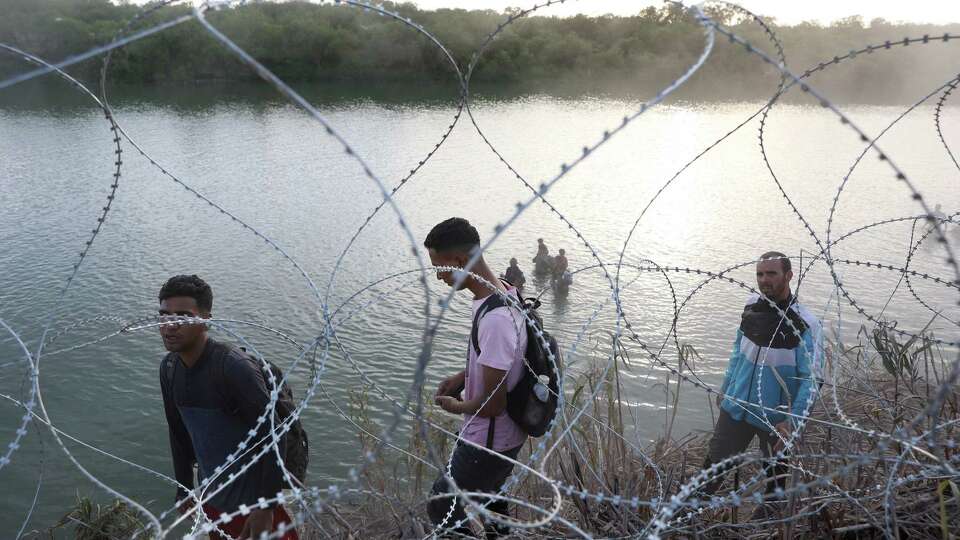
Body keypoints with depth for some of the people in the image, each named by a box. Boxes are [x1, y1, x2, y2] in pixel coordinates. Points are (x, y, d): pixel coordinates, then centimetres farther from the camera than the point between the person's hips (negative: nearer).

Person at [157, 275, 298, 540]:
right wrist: (184, 489, 16)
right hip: (211, 500, 7)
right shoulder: (169, 368, -2)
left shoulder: (234, 367, -25)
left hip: (251, 503, -6)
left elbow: (272, 435, -22)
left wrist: (266, 507, -20)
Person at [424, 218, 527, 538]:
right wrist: (464, 376, 5)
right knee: (489, 503, 27)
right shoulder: (505, 292, -4)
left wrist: (456, 406, -10)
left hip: (488, 443, -9)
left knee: (442, 509, 10)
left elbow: (493, 404, -28)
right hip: (502, 436, 9)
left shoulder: (495, 319, -34)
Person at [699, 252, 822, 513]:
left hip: (776, 418, -4)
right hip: (736, 407, 4)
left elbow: (810, 379, -20)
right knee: (714, 464, 13)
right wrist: (725, 387, 17)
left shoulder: (805, 324, -20)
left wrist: (792, 422, -26)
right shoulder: (751, 306, -3)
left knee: (775, 477, 18)